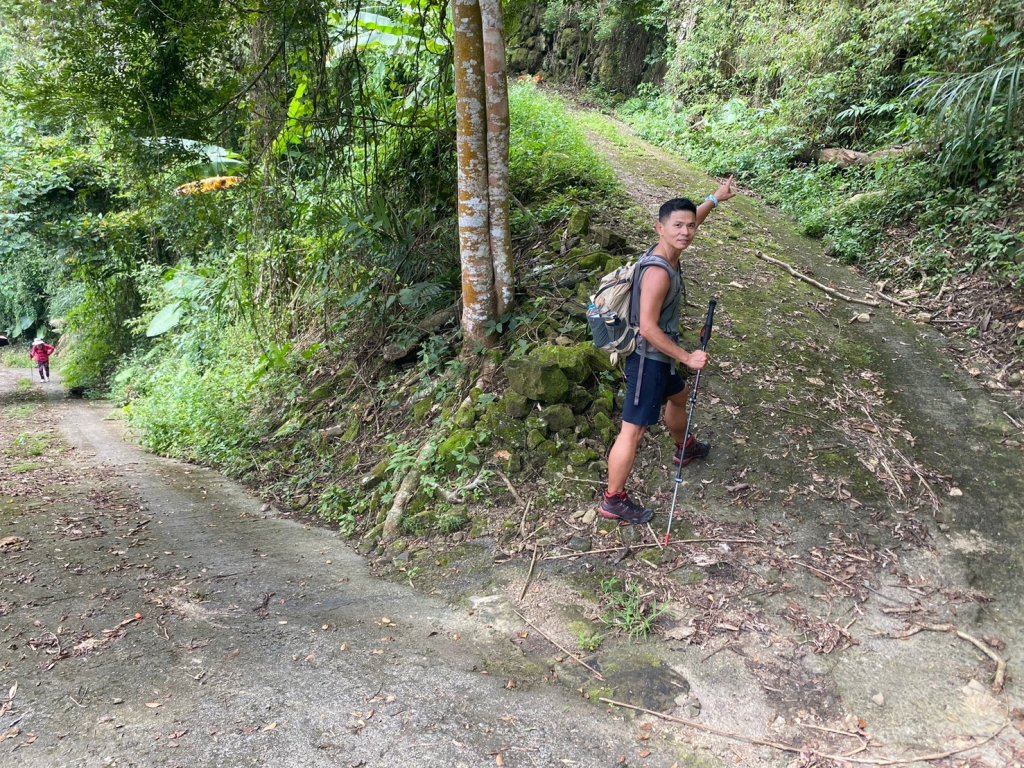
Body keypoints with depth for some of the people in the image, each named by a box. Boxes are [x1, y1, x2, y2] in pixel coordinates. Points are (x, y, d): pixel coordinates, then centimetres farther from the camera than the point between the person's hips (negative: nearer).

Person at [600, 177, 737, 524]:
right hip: (648, 359, -11)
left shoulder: (668, 254, 1)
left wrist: (715, 199, 32)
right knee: (634, 430, -3)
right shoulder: (658, 271, -28)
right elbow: (648, 328, -29)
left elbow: (689, 222, 24)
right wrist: (687, 358, -23)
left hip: (660, 356, 11)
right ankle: (613, 500, 8)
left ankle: (685, 449, 61)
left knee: (679, 397, 33)